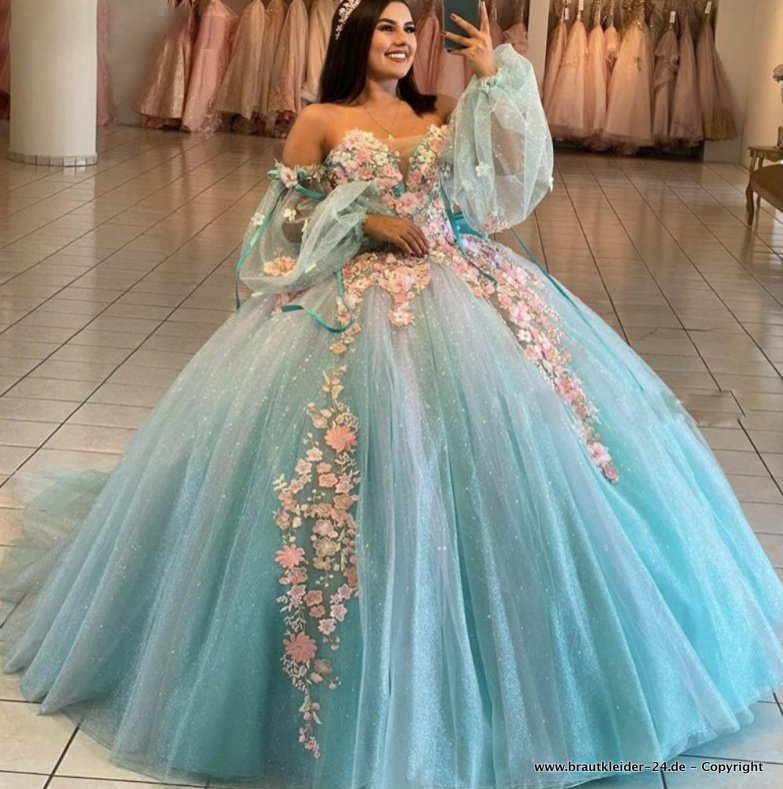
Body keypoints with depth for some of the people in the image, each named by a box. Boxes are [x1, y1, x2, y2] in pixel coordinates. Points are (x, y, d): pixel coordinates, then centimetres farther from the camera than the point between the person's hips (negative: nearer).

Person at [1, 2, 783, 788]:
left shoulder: (442, 116, 15)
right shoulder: (320, 121, 6)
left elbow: (514, 172, 3)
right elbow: (287, 219, 3)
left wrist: (496, 77, -1)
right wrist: (364, 220, -9)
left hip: (464, 293, 4)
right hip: (356, 304, -4)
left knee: (517, 421, -4)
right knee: (368, 451, -12)